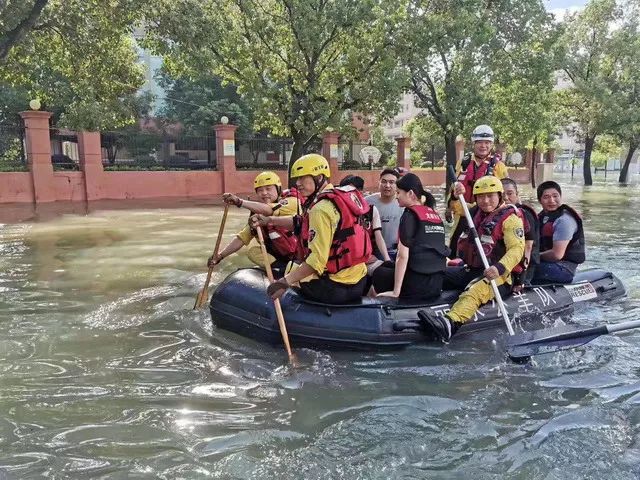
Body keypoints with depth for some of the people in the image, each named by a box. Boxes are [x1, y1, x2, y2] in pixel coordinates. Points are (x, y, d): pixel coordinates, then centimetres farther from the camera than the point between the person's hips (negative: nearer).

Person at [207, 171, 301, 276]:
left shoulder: (292, 201, -14)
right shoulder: (258, 213, 5)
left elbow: (269, 210, -32)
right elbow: (242, 237, 3)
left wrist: (240, 202, -41)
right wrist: (220, 255, -7)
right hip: (282, 257, 7)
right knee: (253, 251, -9)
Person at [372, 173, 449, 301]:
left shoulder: (410, 215, -9)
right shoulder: (435, 214, 11)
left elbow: (402, 256, -14)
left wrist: (395, 292, -11)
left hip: (416, 284, -7)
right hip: (437, 282, 7)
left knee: (379, 273, 21)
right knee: (388, 266, 28)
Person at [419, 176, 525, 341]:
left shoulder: (510, 218, -6)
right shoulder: (475, 211, 16)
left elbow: (517, 248, -16)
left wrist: (499, 268, -33)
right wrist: (456, 193, 3)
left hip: (496, 274, -9)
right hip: (470, 270, 9)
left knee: (475, 291, -38)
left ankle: (449, 324, -64)